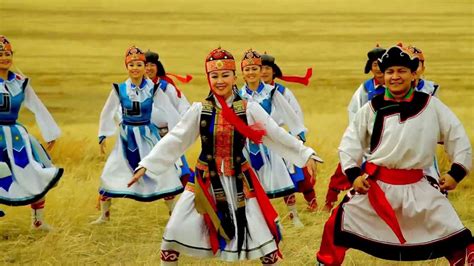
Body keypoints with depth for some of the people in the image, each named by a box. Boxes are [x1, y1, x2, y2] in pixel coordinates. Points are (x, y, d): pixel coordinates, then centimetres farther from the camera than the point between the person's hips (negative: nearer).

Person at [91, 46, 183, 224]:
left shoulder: (153, 89, -7)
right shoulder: (120, 89, -5)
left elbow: (169, 111, -5)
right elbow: (107, 113, 6)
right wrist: (103, 136, 9)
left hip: (148, 135, 0)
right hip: (126, 136, 1)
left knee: (164, 172, 1)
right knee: (110, 174, 0)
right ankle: (104, 215, 18)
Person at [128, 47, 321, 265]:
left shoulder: (249, 109, -6)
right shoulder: (199, 109, -4)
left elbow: (277, 135, 0)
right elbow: (174, 140, -2)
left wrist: (305, 155, -2)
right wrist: (146, 166, -6)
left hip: (238, 180, -1)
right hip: (206, 180, 1)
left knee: (261, 233, 2)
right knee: (174, 231, -1)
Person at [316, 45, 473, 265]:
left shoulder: (431, 105, -1)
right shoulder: (373, 108, 0)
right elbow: (351, 140, 6)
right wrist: (353, 174, -5)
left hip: (417, 187, 0)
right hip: (375, 185, 1)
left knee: (454, 235, -4)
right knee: (339, 225, 0)